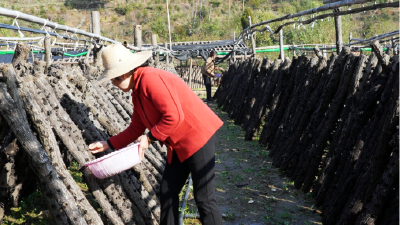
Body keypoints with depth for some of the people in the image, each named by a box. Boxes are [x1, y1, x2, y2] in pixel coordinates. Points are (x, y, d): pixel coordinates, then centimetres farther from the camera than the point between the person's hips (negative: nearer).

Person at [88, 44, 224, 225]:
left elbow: (174, 117, -26)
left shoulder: (150, 79, -19)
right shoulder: (137, 92, 11)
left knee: (203, 197, -6)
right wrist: (108, 144, 18)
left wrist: (149, 138, -15)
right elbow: (136, 128, 20)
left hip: (198, 135, -10)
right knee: (167, 192, 14)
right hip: (180, 144, 10)